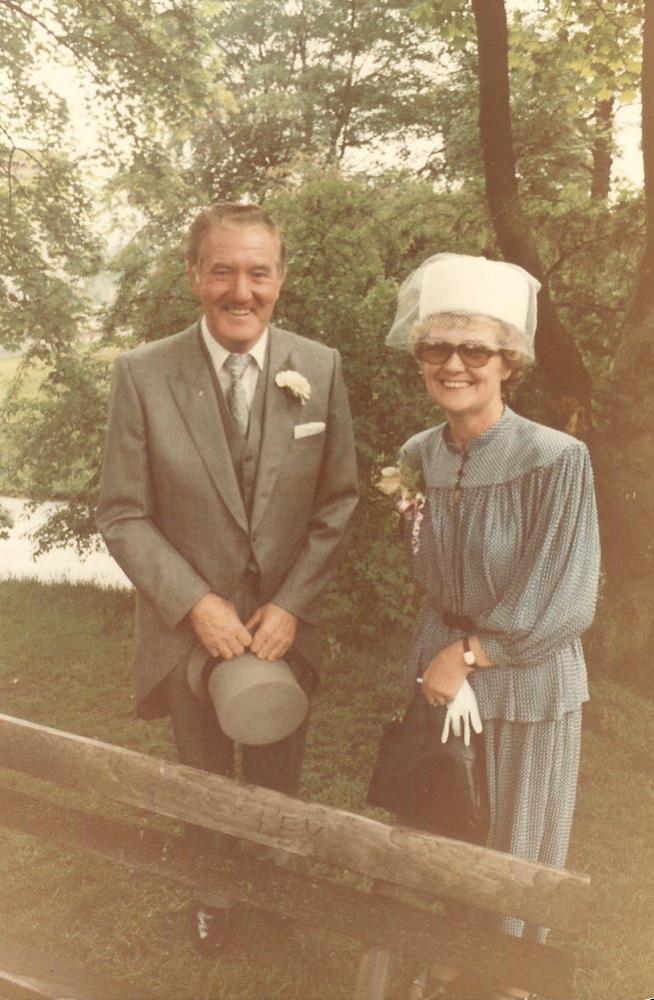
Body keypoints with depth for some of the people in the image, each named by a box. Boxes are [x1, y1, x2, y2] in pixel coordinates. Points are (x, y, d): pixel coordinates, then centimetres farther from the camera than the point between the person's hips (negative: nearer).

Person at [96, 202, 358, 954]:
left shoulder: (320, 369, -9)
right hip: (189, 627, -1)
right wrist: (196, 602, -18)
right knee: (202, 778, 22)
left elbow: (337, 500, -4)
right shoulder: (142, 375, -15)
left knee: (277, 777, 22)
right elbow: (123, 516, -11)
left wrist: (291, 604, -12)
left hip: (284, 623, 1)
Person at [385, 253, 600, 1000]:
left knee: (511, 853, 16)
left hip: (525, 688, -4)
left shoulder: (556, 461, -22)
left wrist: (470, 655, -14)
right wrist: (436, 658, -4)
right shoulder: (417, 456, -4)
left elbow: (562, 603, -19)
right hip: (440, 675, 4)